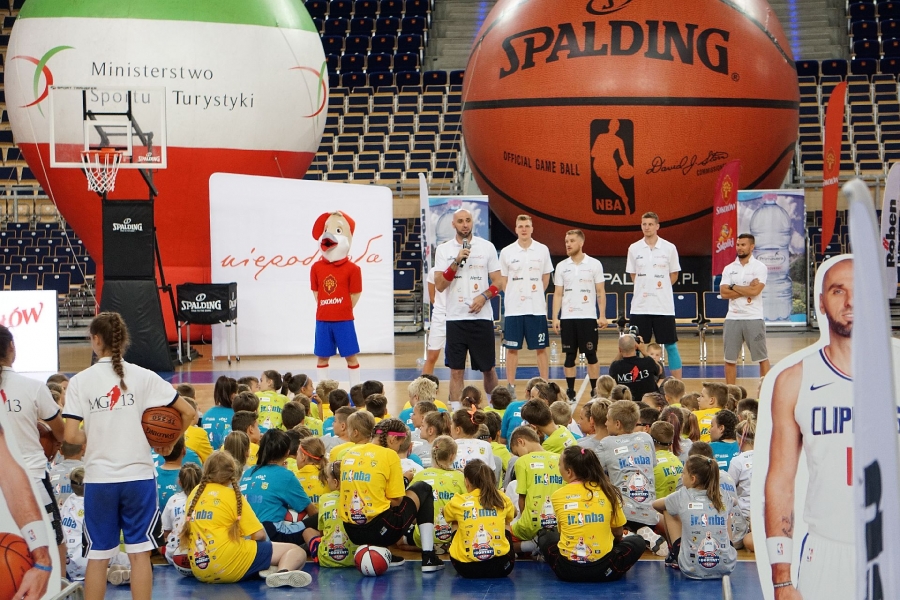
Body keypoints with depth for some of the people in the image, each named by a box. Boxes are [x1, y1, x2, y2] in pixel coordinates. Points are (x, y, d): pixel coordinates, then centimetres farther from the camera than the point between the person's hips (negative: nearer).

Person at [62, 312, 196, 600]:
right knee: (139, 552, 6)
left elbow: (70, 436, -9)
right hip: (138, 476, 0)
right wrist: (168, 444, 12)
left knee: (97, 556, 9)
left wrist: (94, 436, 11)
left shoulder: (80, 381, -4)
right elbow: (188, 412, -2)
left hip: (98, 479, 0)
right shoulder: (143, 377, -1)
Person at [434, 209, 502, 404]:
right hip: (455, 318, 0)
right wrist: (457, 261, -15)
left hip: (482, 317, 0)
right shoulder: (443, 249, 4)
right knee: (456, 371, 1)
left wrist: (484, 296, -14)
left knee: (488, 368, 7)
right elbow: (439, 285, -4)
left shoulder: (487, 247, 3)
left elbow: (497, 283, 5)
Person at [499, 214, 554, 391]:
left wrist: (536, 295, 7)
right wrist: (514, 296, 2)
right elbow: (502, 280, 8)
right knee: (512, 349, 4)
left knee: (541, 348, 3)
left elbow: (546, 277, 11)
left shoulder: (542, 250, 2)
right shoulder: (506, 252, 1)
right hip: (513, 309, 0)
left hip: (537, 308, 0)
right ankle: (510, 387, 11)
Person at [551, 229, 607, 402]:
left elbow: (601, 292, 1)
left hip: (588, 317, -2)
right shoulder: (561, 266, 6)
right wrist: (555, 317, -1)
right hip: (567, 318, 2)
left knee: (591, 355, 0)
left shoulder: (594, 264, 0)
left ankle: (595, 391, 7)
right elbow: (558, 294, 7)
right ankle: (570, 392, 9)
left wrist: (602, 315, -7)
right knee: (570, 356, 4)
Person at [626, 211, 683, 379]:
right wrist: (644, 289, 4)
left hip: (664, 306, -1)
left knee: (671, 346, 1)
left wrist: (659, 288, 4)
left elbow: (674, 275, 8)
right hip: (640, 307, 1)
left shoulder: (669, 248, -1)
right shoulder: (634, 249, 3)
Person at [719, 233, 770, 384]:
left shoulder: (760, 267, -2)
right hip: (733, 318, 4)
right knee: (730, 359, 6)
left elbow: (755, 291, -17)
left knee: (762, 358, 1)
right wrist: (747, 290, -10)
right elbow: (724, 293, -3)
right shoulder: (729, 269, 9)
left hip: (754, 318, -4)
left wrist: (734, 287, -6)